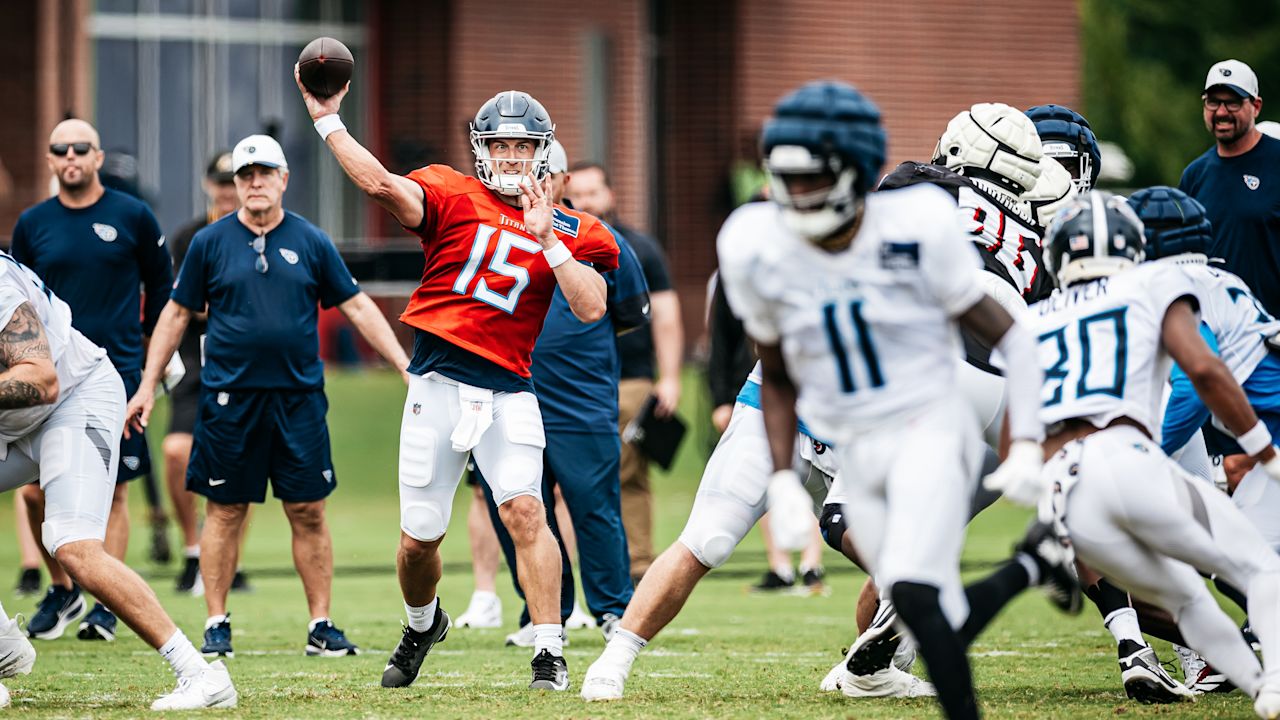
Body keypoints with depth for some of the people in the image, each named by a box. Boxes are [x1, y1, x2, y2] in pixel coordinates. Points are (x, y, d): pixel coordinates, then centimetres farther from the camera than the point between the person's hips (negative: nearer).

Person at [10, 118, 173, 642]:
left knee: (112, 493, 0)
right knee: (37, 491, -5)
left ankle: (105, 605, 7)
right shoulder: (32, 224, 7)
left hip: (116, 374, -2)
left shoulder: (132, 217, 1)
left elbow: (161, 287, 12)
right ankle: (61, 590, 15)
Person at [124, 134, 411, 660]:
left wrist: (405, 365, 4)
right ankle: (216, 625, 10)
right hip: (229, 396, -1)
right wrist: (148, 386, 6)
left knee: (309, 513, 1)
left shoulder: (311, 242, 6)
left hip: (299, 395, 1)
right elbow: (177, 314, 9)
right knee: (225, 512, 2)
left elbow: (357, 306, 9)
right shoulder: (210, 243, 4)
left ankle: (321, 625, 7)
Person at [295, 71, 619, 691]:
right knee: (419, 536, 7)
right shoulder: (453, 197, 4)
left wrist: (549, 239, -11)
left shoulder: (569, 231, 9)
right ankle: (422, 624, 38)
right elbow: (381, 185, -13)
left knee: (524, 510, -19)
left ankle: (549, 653, -14)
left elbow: (591, 309, -5)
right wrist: (327, 121, -17)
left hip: (507, 390, 0)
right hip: (438, 383, 0)